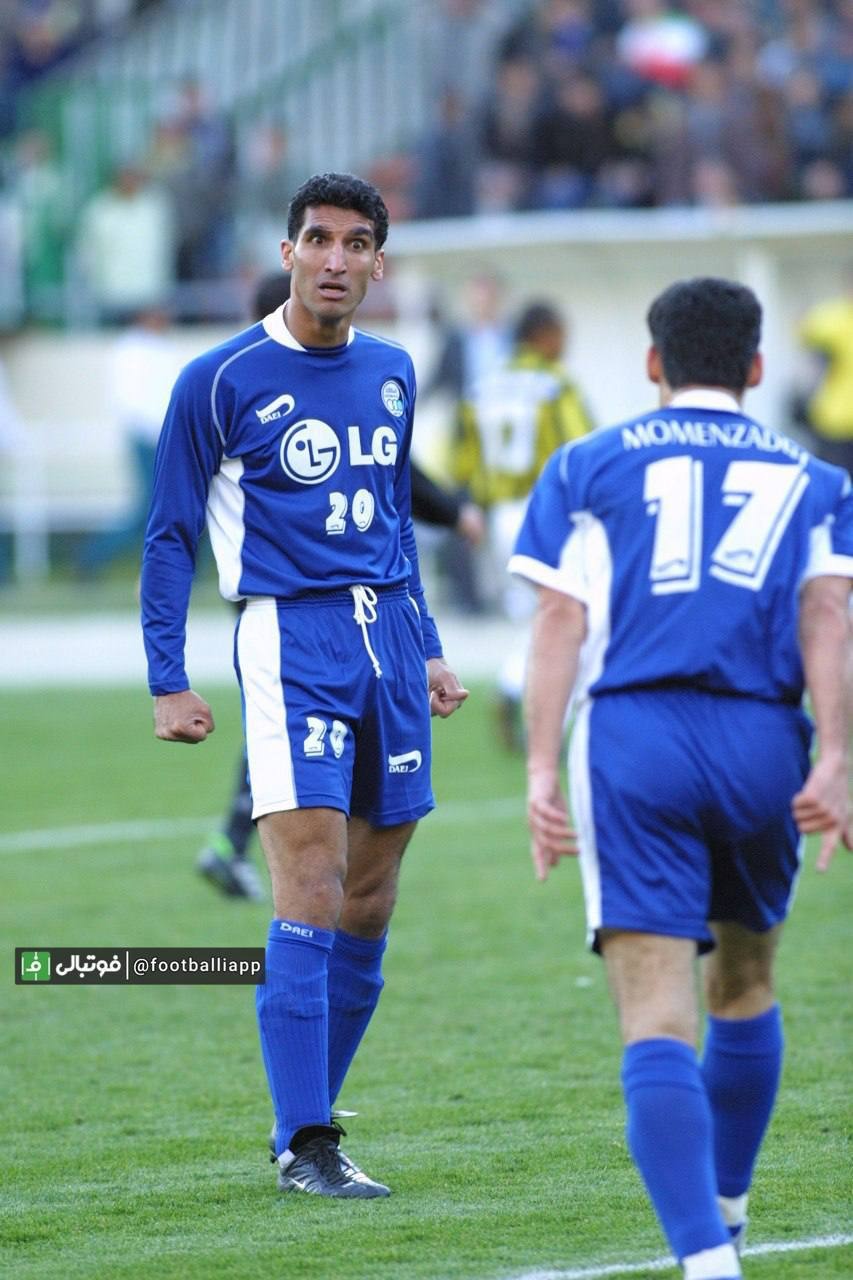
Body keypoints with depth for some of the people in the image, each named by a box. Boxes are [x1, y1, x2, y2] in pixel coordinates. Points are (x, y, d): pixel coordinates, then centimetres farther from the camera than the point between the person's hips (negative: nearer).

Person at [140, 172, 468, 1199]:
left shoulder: (391, 373, 13)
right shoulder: (221, 380, -4)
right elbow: (169, 536, 0)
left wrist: (427, 649, 21)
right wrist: (167, 682, -5)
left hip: (388, 635, 6)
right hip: (290, 640, -6)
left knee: (368, 912, 6)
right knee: (310, 902, -14)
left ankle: (308, 1121, 16)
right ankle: (302, 1146, -10)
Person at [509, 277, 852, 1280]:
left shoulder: (589, 469, 15)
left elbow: (559, 620, 3)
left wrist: (541, 769, -3)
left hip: (631, 738, -2)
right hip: (761, 744, 2)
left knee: (658, 1019, -9)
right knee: (745, 984, 25)